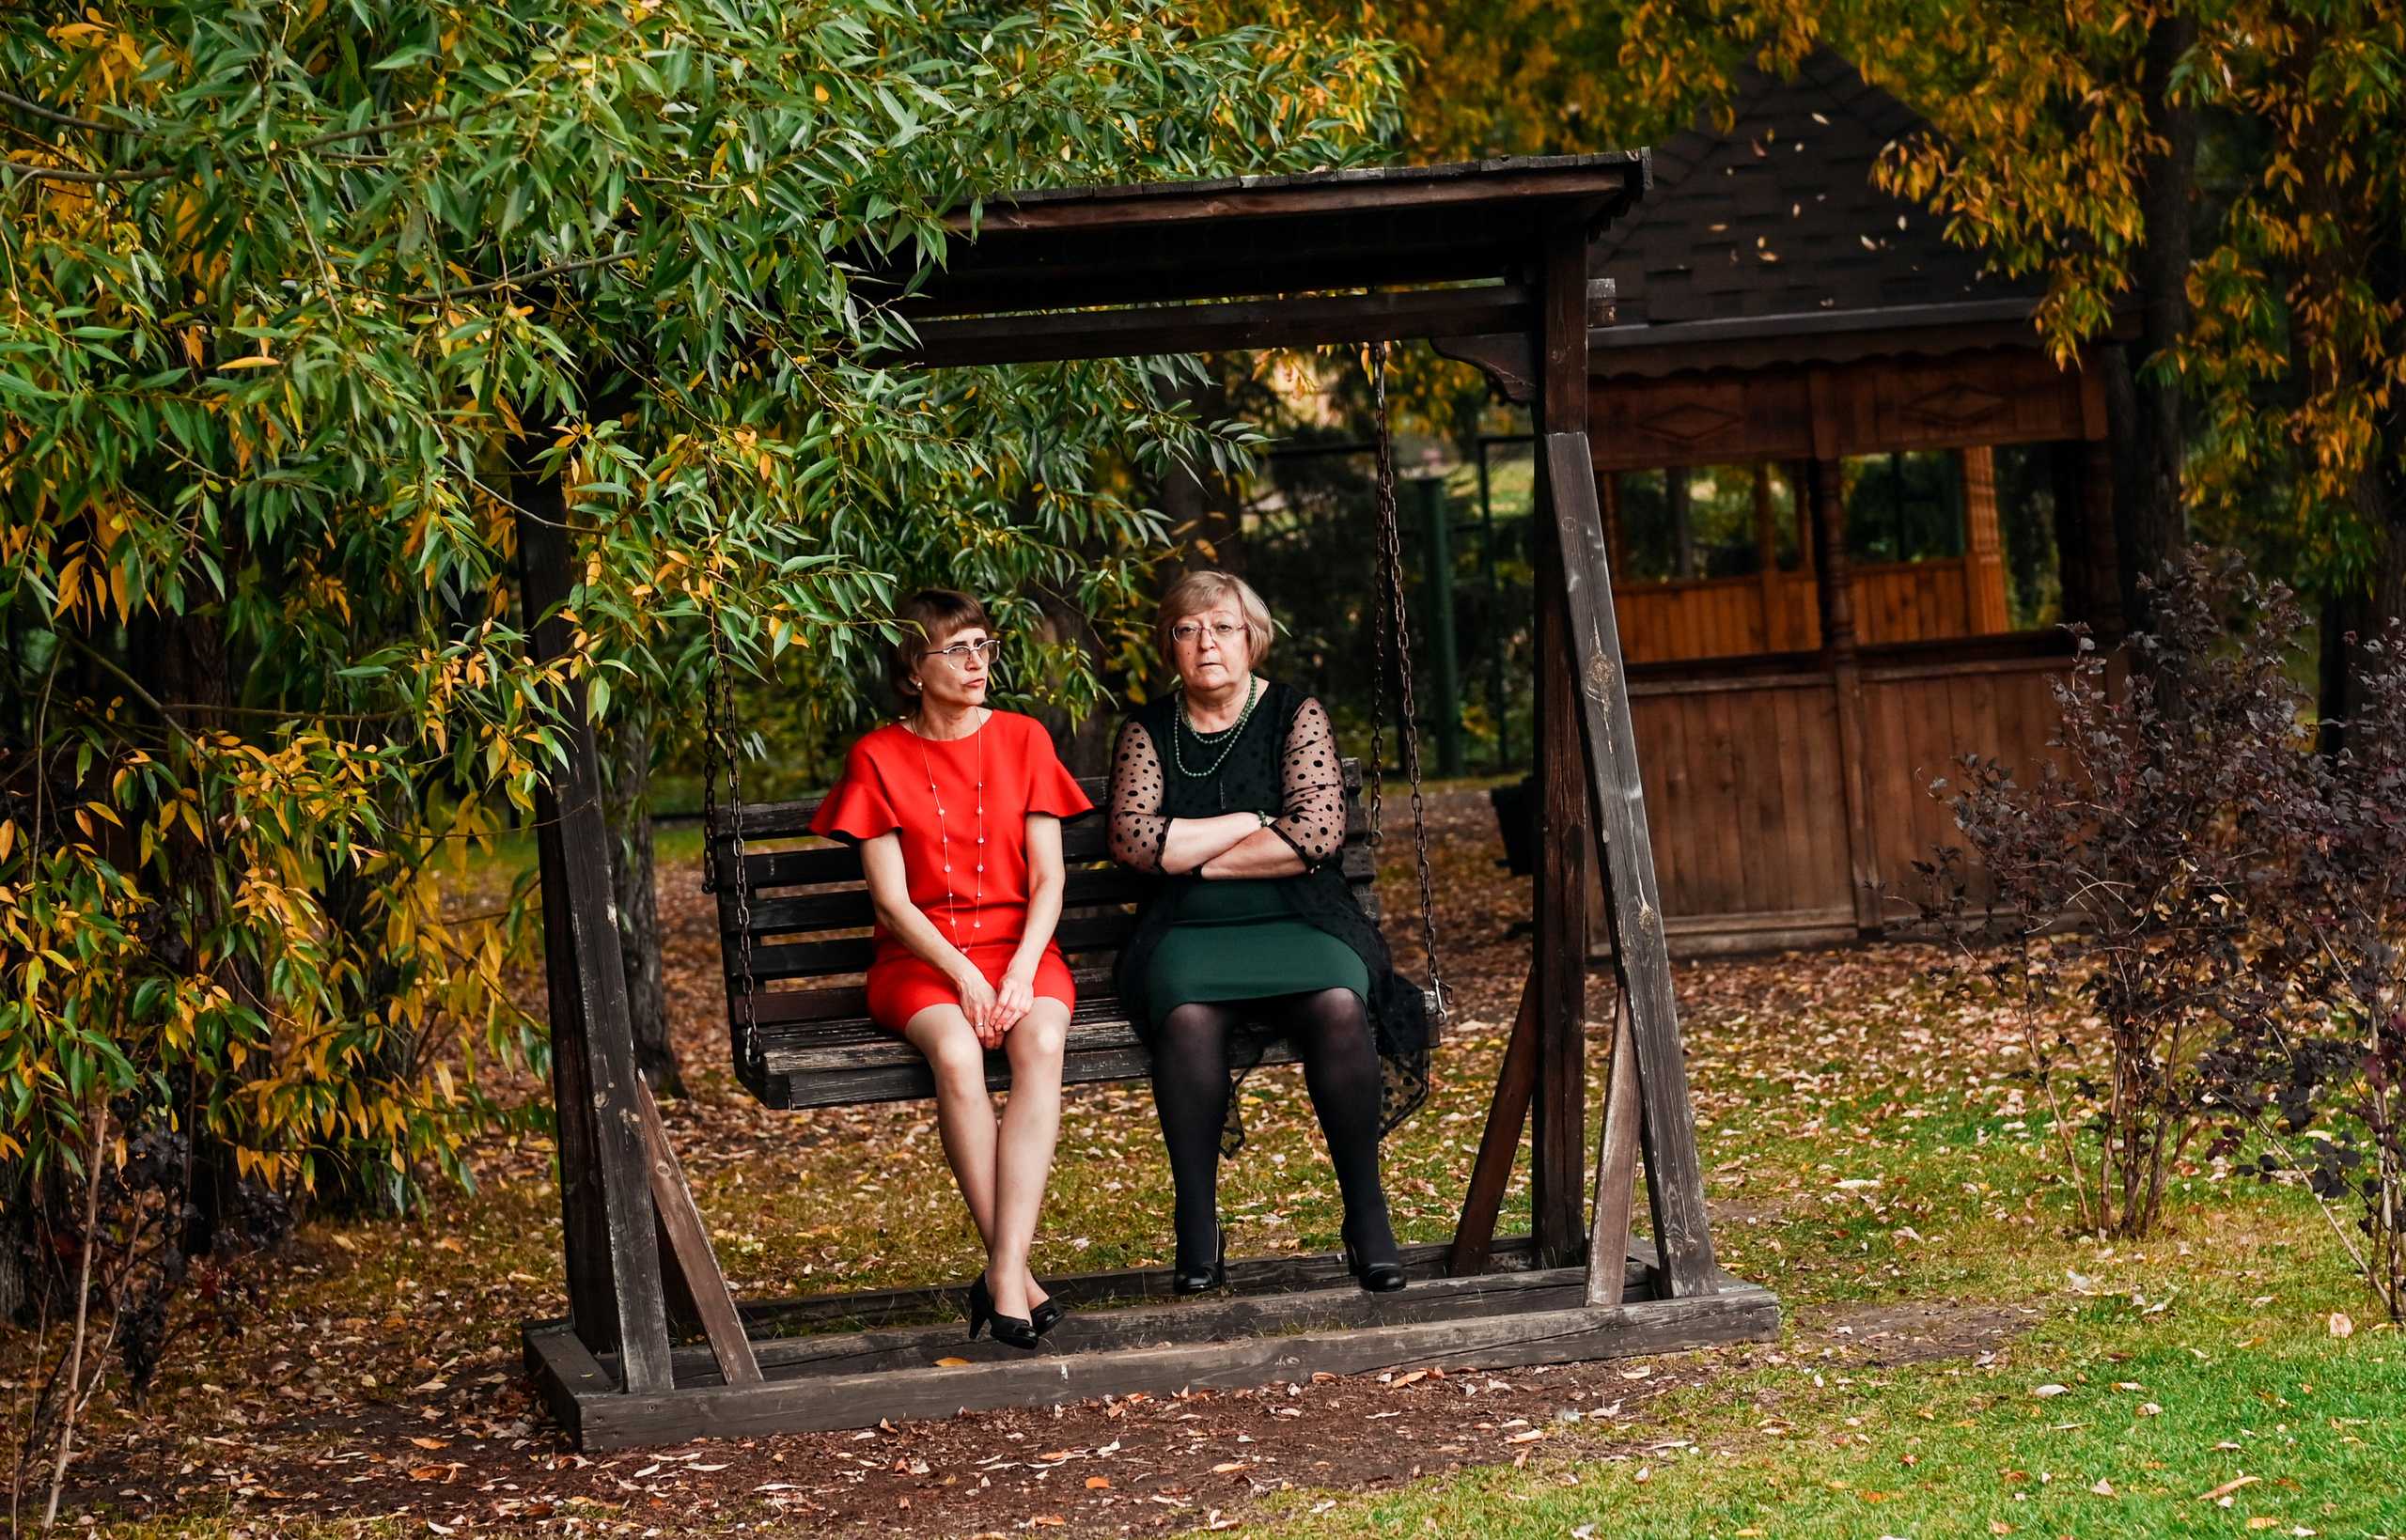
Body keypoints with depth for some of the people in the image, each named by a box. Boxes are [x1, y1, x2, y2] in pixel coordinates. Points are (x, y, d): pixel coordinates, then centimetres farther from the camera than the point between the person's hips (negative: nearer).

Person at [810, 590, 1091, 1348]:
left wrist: (1021, 972, -14)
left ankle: (1003, 1275, -40)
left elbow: (1048, 879, 4)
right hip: (920, 957, -1)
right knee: (956, 1055, -36)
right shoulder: (878, 758, 4)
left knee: (1040, 1043, -34)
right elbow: (891, 900, -2)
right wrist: (963, 974, -16)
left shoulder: (1023, 740, 9)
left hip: (1019, 948, 1)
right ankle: (1016, 1273, -32)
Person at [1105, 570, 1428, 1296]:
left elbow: (1319, 832, -7)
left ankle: (1367, 1217, -23)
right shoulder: (1147, 732, 12)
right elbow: (1133, 838, -4)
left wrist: (1194, 855, -4)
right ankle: (1197, 1229, -26)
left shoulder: (1296, 715, 7)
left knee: (1337, 1004, -34)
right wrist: (1255, 822, -6)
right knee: (1188, 1015, -35)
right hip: (1189, 934, 0)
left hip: (1299, 923, 0)